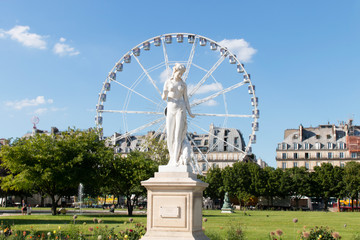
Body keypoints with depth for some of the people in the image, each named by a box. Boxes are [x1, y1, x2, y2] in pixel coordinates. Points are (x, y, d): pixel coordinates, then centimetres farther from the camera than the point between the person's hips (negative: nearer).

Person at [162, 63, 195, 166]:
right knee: (170, 135, -2)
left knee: (178, 135, -9)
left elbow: (186, 99, 8)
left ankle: (176, 160, -8)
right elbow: (164, 98, 4)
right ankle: (173, 157, 12)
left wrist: (190, 113, -1)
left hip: (181, 109, -1)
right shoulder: (168, 82, 6)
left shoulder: (183, 84, 7)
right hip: (170, 109, 1)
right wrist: (164, 94, -20)